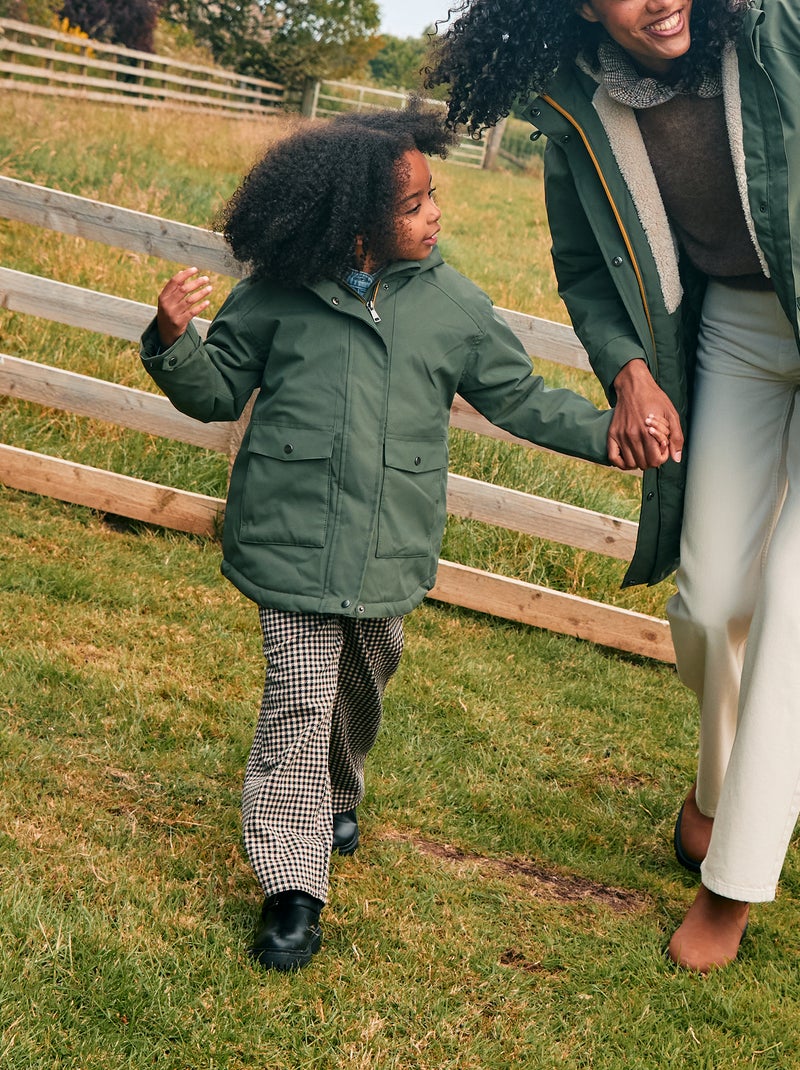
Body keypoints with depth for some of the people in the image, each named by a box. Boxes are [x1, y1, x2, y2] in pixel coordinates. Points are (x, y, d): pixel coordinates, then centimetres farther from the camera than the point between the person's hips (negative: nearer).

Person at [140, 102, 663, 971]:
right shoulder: (279, 294, -6)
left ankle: (340, 791, 53)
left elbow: (521, 399, 9)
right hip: (295, 536, -3)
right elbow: (219, 389, 3)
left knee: (363, 684, 22)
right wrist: (176, 340, -17)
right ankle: (292, 887, 7)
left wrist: (609, 434, 0)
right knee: (300, 697, -4)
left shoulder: (455, 306, 0)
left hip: (393, 549, 3)